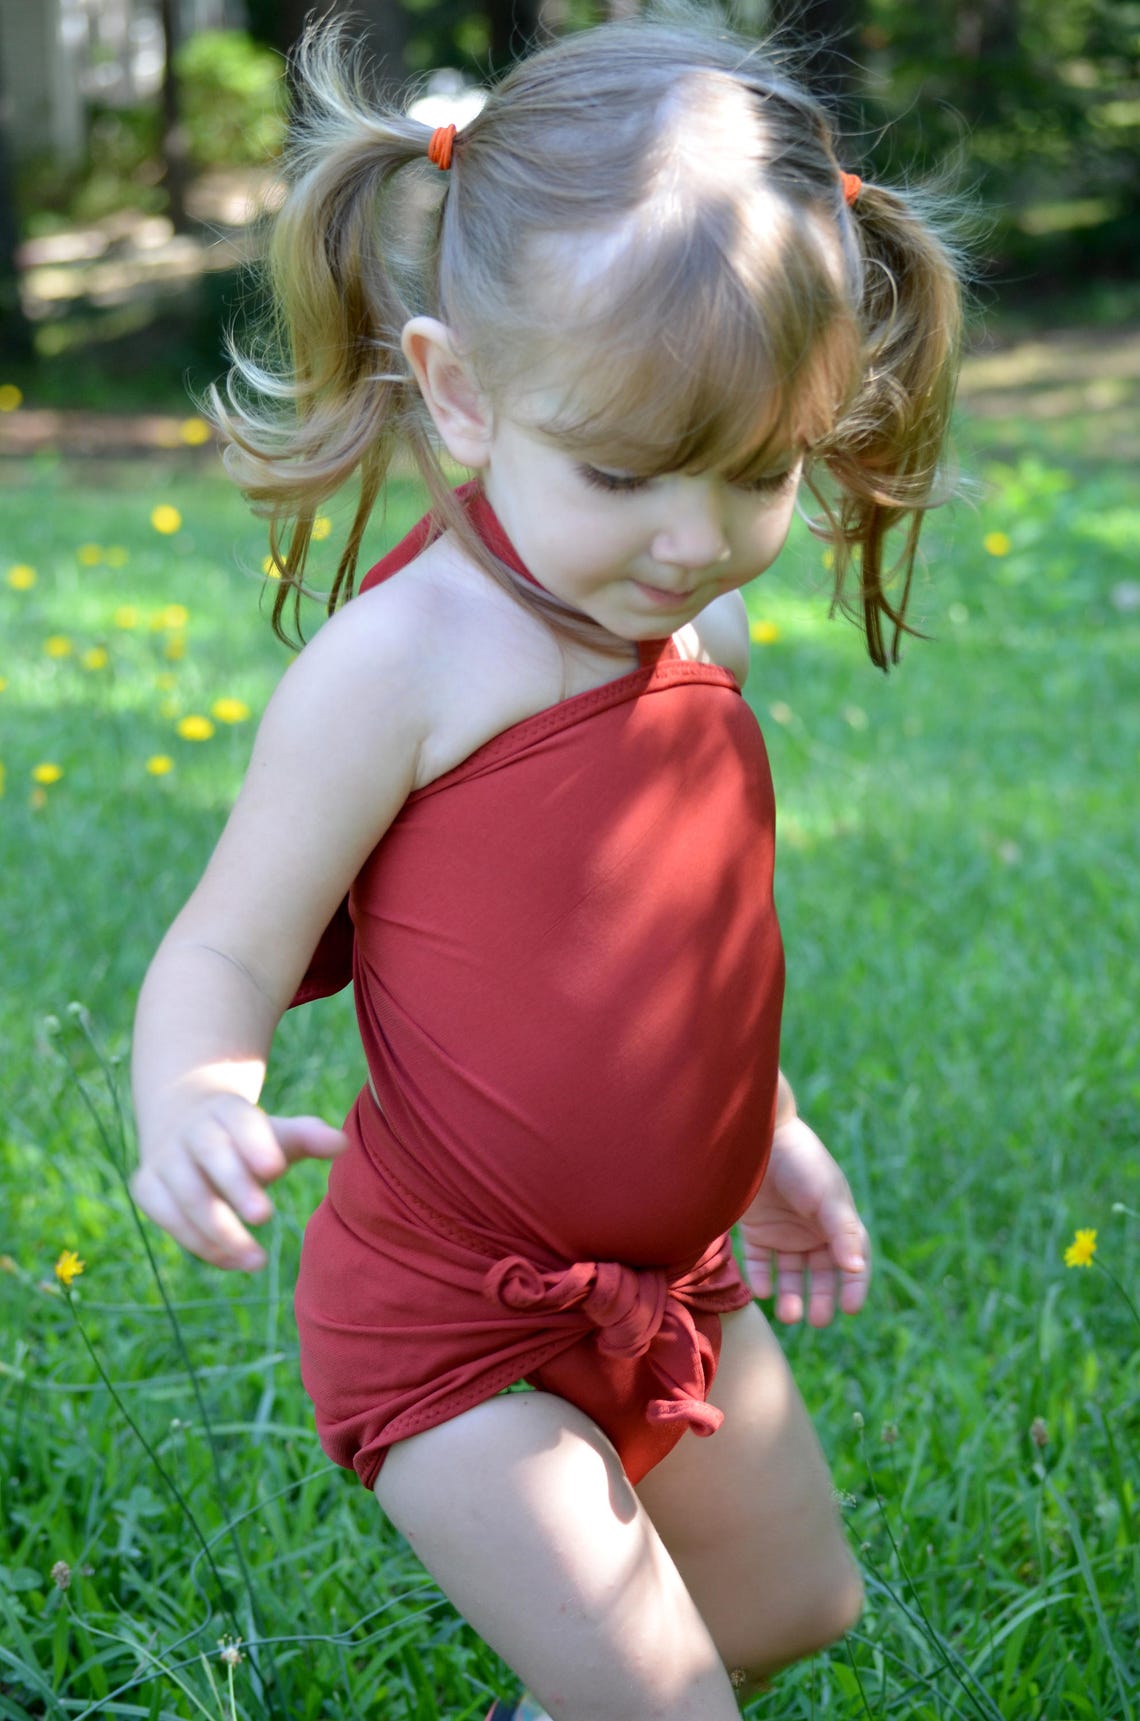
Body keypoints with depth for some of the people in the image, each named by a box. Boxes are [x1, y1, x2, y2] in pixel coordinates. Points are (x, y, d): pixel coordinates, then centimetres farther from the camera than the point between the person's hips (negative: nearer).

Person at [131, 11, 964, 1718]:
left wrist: (768, 1132, 24)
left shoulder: (702, 634, 0)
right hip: (449, 1327, -7)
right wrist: (194, 1098, -40)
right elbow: (227, 952, -19)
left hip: (669, 1281, 8)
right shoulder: (402, 662, -22)